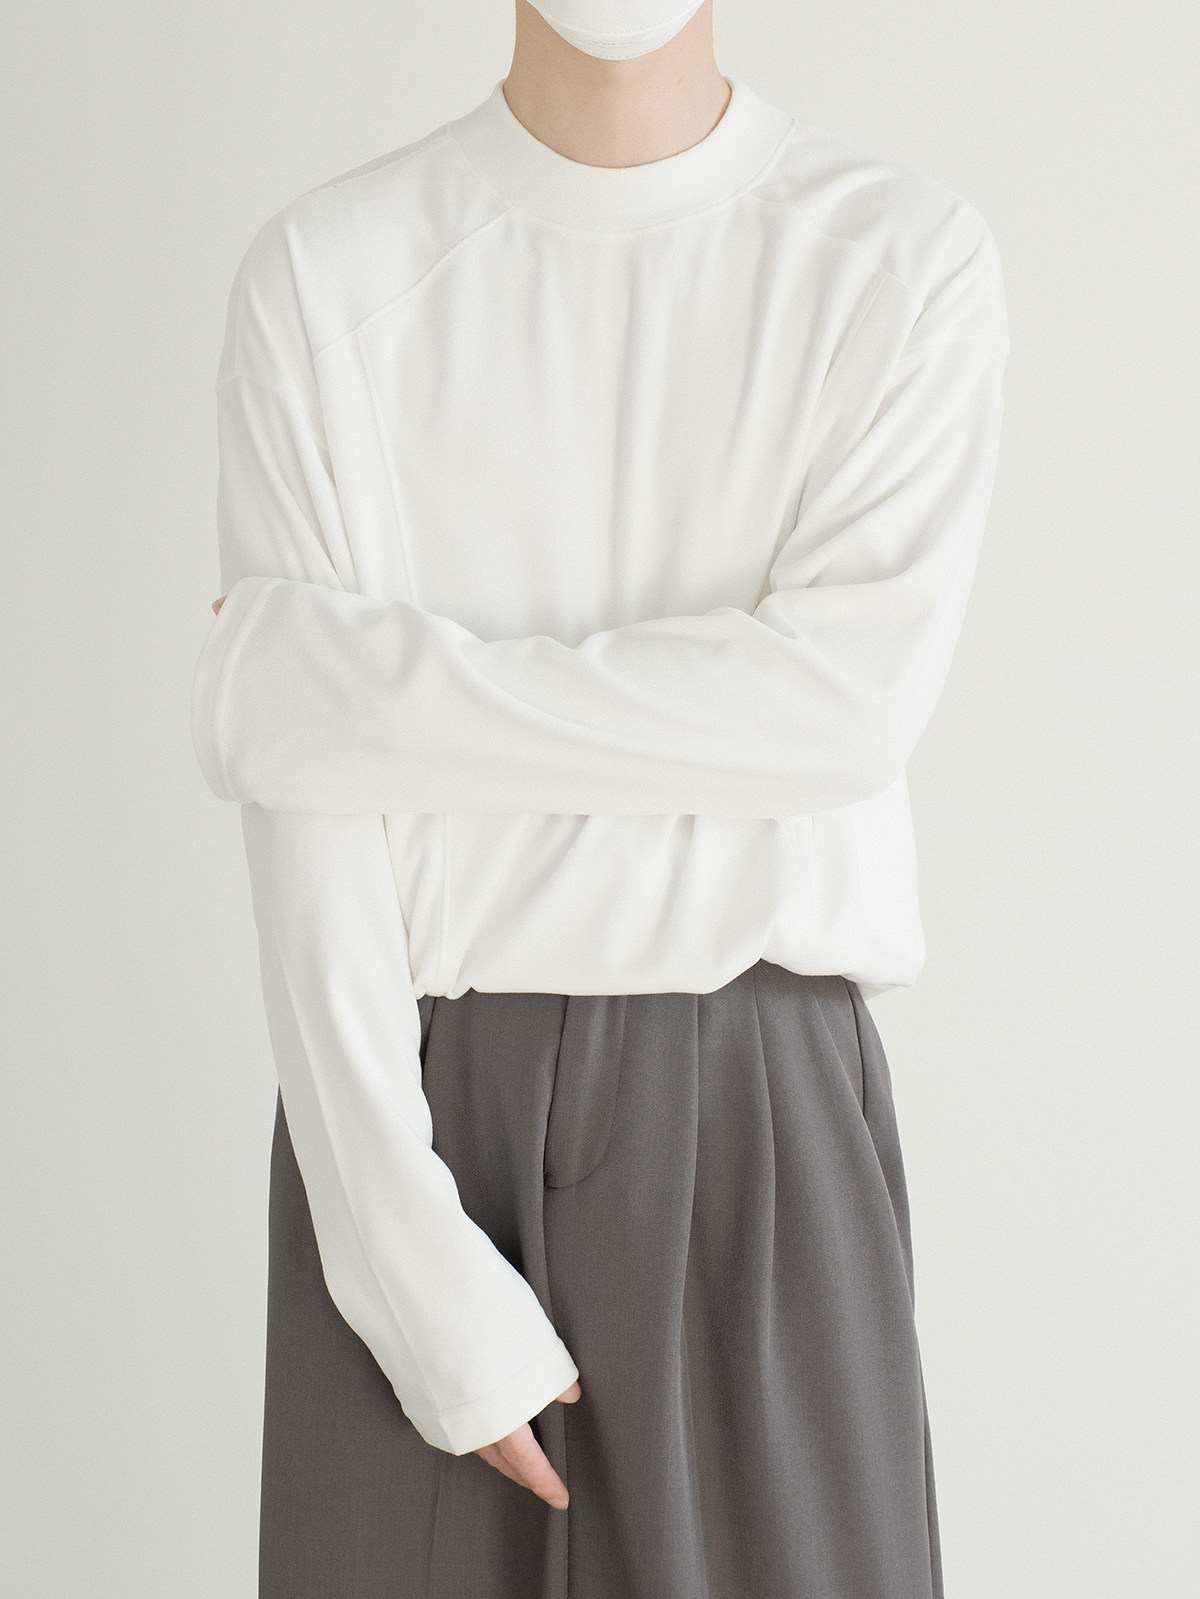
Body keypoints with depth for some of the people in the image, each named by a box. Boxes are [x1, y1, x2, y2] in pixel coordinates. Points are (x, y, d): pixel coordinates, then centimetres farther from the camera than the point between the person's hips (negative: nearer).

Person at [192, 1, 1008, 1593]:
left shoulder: (909, 258, -3)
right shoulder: (323, 277, -2)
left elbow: (851, 702, -15)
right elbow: (309, 822, -7)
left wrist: (351, 683, -14)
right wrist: (422, 1280, -13)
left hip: (761, 1105, 0)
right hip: (416, 1101, 0)